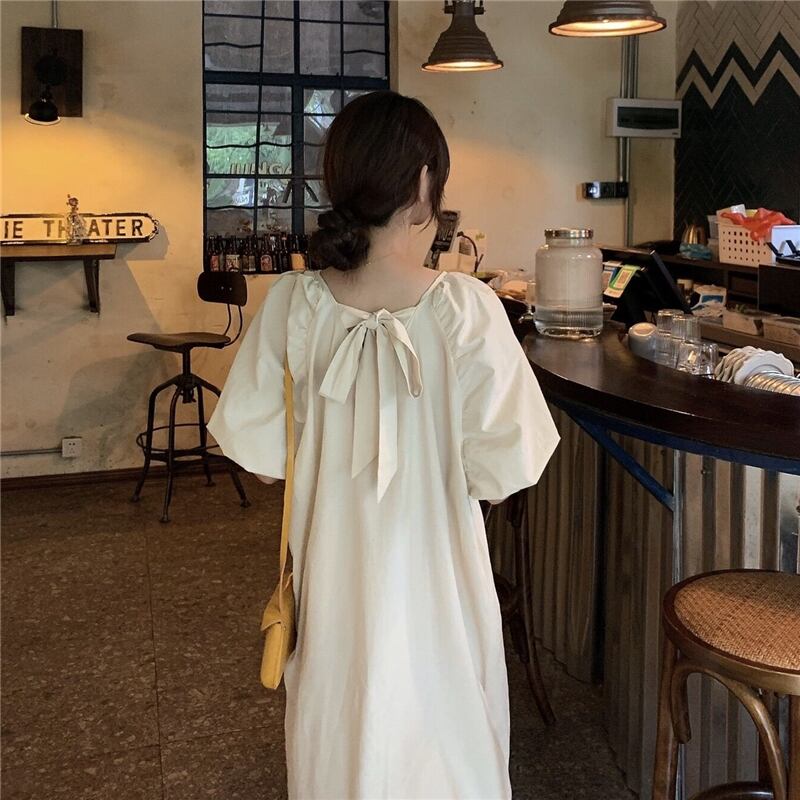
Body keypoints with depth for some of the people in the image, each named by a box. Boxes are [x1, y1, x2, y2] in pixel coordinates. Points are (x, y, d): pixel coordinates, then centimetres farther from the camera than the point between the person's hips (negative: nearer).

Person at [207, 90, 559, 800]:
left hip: (332, 573, 3)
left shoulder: (293, 303, -11)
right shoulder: (466, 308, -18)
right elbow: (502, 471, -18)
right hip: (432, 572, -2)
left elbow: (258, 454, -6)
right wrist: (441, 465, 4)